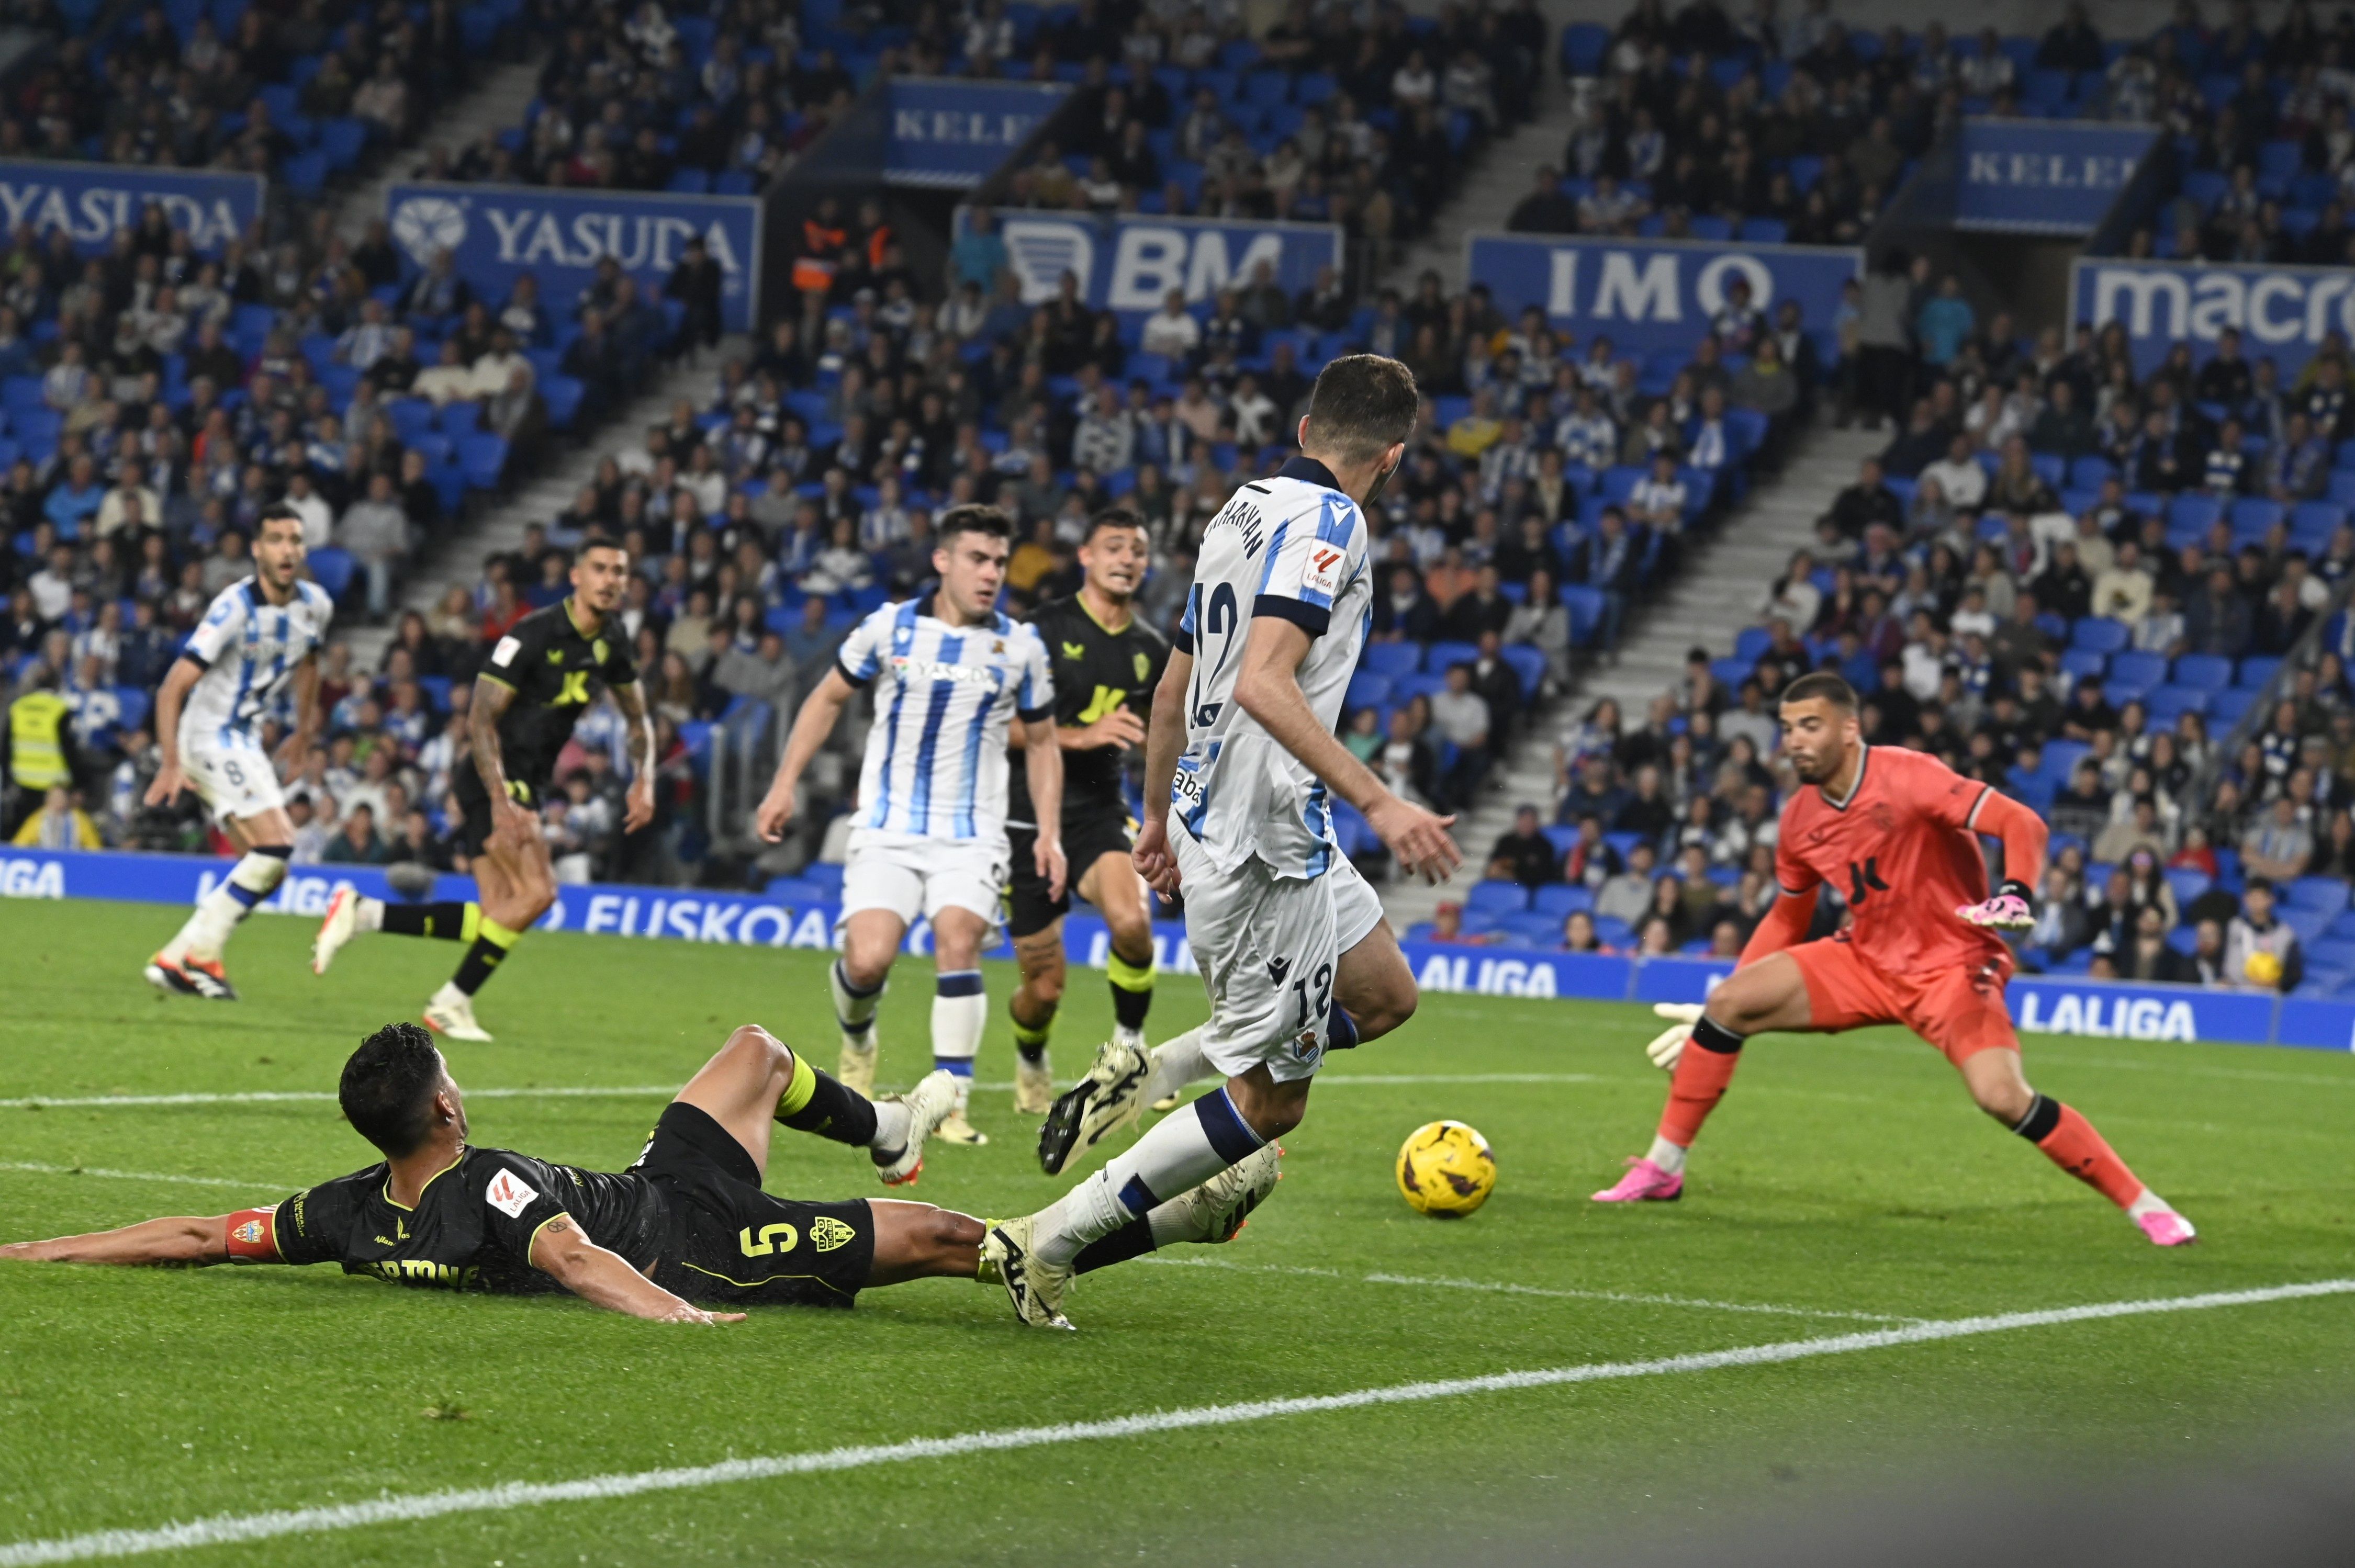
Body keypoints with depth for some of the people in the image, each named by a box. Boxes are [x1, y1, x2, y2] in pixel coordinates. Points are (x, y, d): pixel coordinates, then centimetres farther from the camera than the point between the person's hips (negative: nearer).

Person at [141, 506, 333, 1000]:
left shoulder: (316, 606, 0)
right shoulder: (235, 608, -22)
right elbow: (173, 687, -23)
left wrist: (304, 731, 28)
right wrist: (170, 765, -29)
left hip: (245, 740, 8)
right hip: (210, 735, -8)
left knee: (267, 869, 5)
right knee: (275, 847, -20)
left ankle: (176, 959, 6)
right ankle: (199, 956, -12)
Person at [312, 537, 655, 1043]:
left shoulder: (610, 641, 7)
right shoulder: (533, 635, -17)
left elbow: (636, 716, 23)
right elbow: (480, 719, -19)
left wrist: (643, 782, 7)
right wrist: (502, 801, -27)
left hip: (529, 786, 8)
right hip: (495, 779, -8)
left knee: (499, 919, 1)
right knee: (536, 892, -21)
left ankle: (363, 914, 8)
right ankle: (453, 1003, -10)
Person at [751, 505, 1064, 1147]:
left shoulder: (1020, 648, 3)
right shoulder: (890, 627, 0)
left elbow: (1041, 741, 15)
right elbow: (827, 698, 14)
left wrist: (1050, 833, 5)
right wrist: (786, 783, 8)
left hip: (972, 836, 0)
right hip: (888, 831, 0)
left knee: (957, 943, -24)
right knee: (868, 960, -15)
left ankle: (953, 1103, -18)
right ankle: (857, 1039, 21)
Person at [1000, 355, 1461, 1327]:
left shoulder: (1244, 510, 13)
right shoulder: (1326, 523, -15)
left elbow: (1174, 686, 21)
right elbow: (1263, 684, -27)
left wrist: (1160, 817, 32)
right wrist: (1379, 803, -30)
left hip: (1209, 817, 10)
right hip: (1266, 848, -10)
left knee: (1384, 998, 22)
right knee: (1270, 1101, -1)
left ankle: (1148, 1074, 14)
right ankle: (1048, 1244, -2)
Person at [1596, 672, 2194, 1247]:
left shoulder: (1906, 777, -19)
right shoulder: (1800, 820, 2)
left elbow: (2023, 824, -24)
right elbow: (1787, 920, 18)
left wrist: (2016, 895, -44)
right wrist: (1710, 1019, 17)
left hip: (1952, 965, -6)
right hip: (1866, 959, 6)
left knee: (2003, 1096, -28)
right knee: (1729, 1004, -10)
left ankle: (2144, 1205, -14)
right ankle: (1663, 1168, 3)